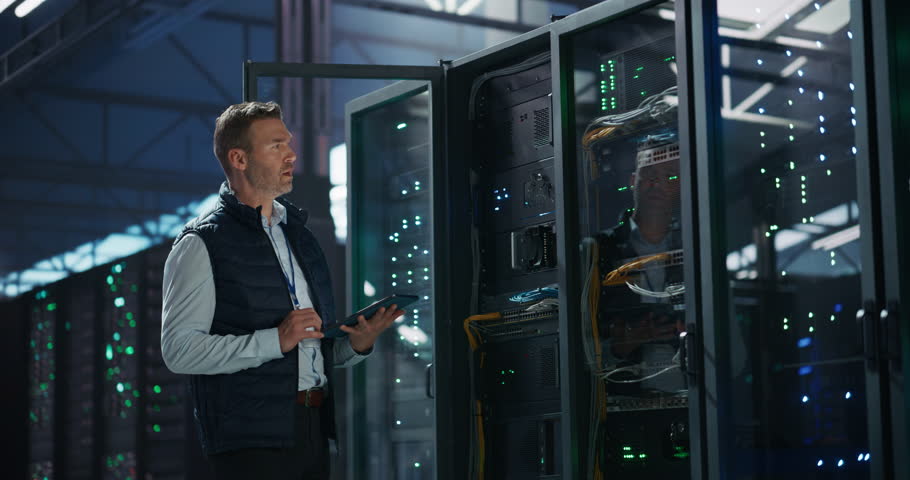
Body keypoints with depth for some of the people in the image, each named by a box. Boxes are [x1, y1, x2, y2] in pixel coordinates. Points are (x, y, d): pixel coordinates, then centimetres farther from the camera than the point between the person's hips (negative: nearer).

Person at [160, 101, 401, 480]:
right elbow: (179, 349, -15)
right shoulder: (201, 244, -5)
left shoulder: (299, 234, 19)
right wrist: (276, 340, -19)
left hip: (313, 434, 7)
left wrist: (356, 344, 2)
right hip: (251, 441, -7)